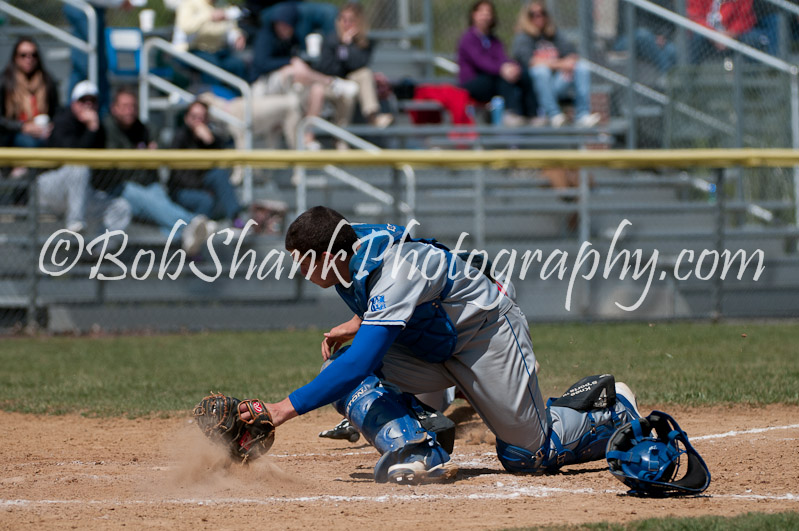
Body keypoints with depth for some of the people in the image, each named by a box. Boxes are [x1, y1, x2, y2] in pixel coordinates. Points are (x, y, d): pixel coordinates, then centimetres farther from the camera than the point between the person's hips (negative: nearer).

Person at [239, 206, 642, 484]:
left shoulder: (395, 272, -38)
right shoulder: (352, 245, -10)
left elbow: (360, 363, -46)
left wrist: (288, 407, -49)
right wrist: (356, 324, -4)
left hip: (487, 333, -8)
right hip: (430, 344, 8)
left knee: (527, 455, 0)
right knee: (340, 368, -17)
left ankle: (615, 409, 23)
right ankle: (418, 452, -22)